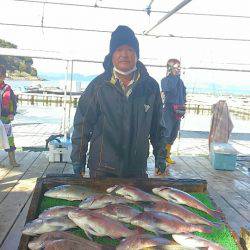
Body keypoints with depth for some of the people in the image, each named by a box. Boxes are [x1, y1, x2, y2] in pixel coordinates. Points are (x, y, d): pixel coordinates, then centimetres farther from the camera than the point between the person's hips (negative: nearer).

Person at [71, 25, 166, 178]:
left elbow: (157, 126, 9)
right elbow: (82, 124, -1)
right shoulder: (99, 85, -4)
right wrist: (78, 160, -2)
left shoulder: (151, 86, 1)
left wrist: (160, 156, 8)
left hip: (138, 168, 2)